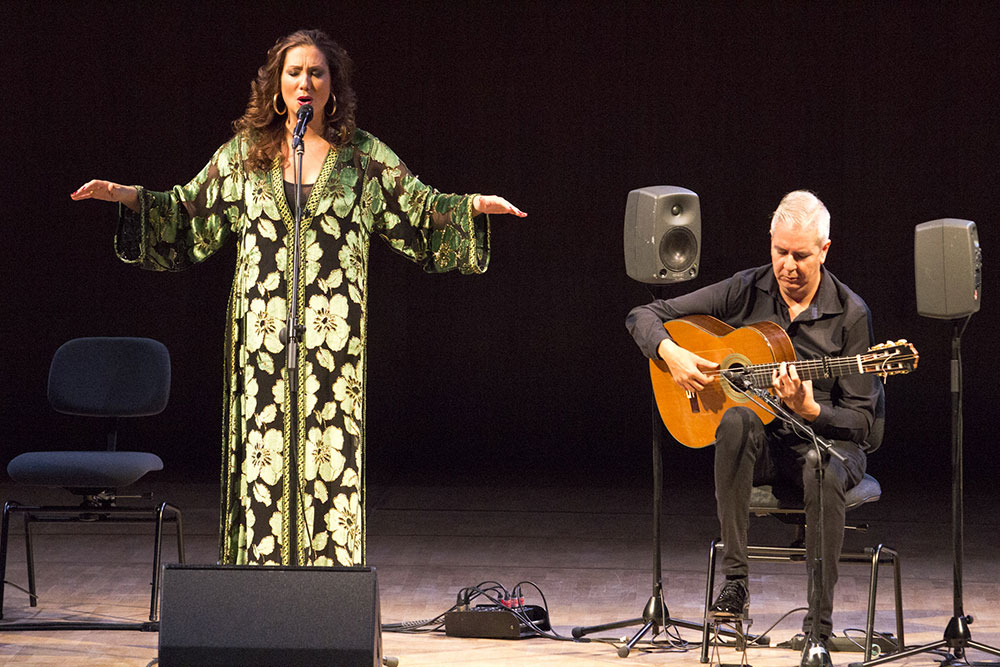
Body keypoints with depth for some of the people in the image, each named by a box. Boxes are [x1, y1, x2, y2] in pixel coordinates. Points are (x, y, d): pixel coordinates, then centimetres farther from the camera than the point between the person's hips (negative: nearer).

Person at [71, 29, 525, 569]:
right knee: (263, 451, 0)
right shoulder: (244, 154, 9)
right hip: (263, 330, 1)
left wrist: (474, 206, -7)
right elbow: (190, 215, 14)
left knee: (332, 453, -4)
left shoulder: (363, 156, 6)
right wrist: (129, 197, 3)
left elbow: (418, 212, 8)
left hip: (333, 335, -1)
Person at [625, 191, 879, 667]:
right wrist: (671, 354, -17)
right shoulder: (746, 291, 0)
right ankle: (734, 581, -33)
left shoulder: (849, 314, -6)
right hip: (760, 445, 2)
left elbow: (861, 421, -7)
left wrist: (809, 410, -26)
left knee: (824, 475, -39)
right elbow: (643, 317, 3)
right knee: (737, 419, -36)